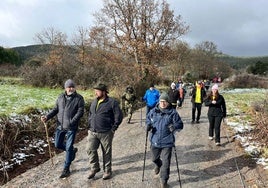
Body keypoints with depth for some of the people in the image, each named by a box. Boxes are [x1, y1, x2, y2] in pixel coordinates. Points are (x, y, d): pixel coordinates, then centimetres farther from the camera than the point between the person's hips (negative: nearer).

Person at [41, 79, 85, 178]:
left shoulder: (79, 98, -8)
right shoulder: (61, 97, 6)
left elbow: (80, 111, -14)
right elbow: (55, 109, 9)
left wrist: (71, 122, -25)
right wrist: (47, 117, -8)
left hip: (71, 127, -5)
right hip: (60, 126, 5)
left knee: (69, 148, 0)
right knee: (58, 145, 14)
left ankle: (66, 169, 15)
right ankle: (73, 150, 41)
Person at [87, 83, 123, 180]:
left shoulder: (112, 102, -8)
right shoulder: (94, 102, 12)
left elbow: (119, 116, -9)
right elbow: (90, 115, 23)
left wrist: (113, 129, -9)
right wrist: (90, 126, 13)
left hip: (106, 133, -5)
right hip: (92, 132, 5)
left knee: (106, 152, 6)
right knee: (90, 149, -1)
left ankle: (107, 171, 23)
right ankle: (94, 168, 20)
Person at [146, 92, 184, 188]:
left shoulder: (173, 112, -9)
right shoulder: (153, 111, -1)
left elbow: (180, 124, -6)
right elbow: (148, 119, 15)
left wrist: (174, 127, -28)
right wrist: (148, 125, -6)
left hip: (167, 142, -3)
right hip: (155, 141, 4)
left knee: (165, 162, 1)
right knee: (154, 158, 24)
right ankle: (158, 165, 61)